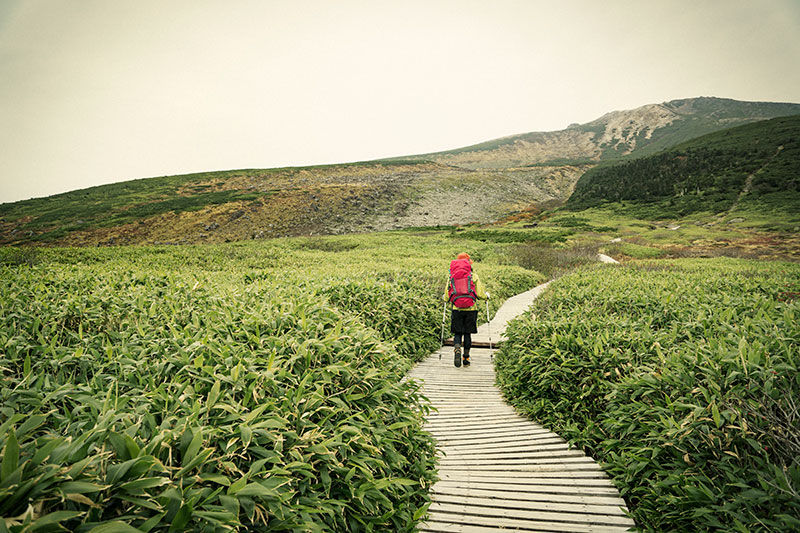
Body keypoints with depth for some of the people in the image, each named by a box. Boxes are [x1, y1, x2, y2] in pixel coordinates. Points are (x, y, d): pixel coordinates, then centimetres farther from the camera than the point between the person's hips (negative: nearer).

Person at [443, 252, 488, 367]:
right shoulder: (474, 276, 1)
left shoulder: (452, 276, 5)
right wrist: (487, 295, 19)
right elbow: (481, 294, -4)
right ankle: (466, 358, 13)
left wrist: (445, 297, 29)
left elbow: (446, 297, 5)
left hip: (457, 309, 0)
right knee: (467, 334, 10)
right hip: (471, 309, 0)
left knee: (457, 333, 8)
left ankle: (457, 349, -20)